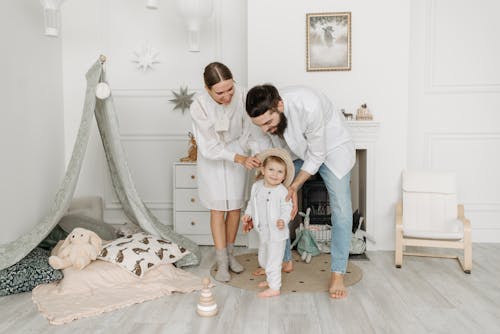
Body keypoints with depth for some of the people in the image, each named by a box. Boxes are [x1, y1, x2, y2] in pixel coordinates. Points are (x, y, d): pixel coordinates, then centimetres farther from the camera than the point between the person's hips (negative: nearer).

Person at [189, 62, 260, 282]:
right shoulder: (198, 106, -29)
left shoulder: (241, 96, -24)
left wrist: (256, 156, -12)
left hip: (237, 152, 2)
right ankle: (222, 262, 7)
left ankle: (229, 253, 23)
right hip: (212, 157, -2)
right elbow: (210, 148, -25)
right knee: (218, 208, -2)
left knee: (235, 206, 5)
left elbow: (249, 131, -7)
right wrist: (240, 159, -36)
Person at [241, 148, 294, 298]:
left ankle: (274, 288, 20)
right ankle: (271, 279, 46)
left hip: (277, 233, -7)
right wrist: (247, 215, 2)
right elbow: (252, 203, 12)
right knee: (263, 259, 25)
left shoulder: (282, 191, -20)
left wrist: (283, 220, -35)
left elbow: (287, 209, -18)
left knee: (273, 261, 4)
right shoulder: (256, 186, -1)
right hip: (263, 232, 8)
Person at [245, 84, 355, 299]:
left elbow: (316, 156, -27)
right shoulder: (265, 115, -24)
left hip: (332, 147, -5)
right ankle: (283, 260, 20)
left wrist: (294, 187, -30)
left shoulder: (309, 107, -41)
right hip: (298, 151, 5)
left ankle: (338, 274, 0)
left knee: (341, 209, -12)